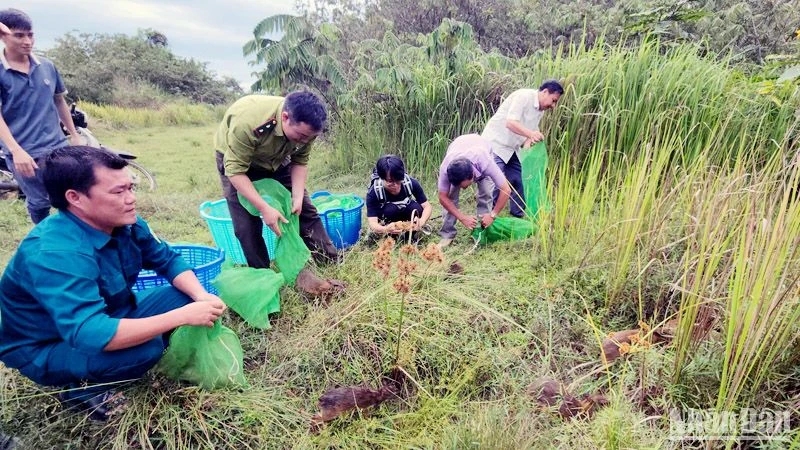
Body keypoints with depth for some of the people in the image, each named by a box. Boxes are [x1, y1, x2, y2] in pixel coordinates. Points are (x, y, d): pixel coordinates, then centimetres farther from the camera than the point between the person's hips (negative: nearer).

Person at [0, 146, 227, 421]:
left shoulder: (125, 223, -12)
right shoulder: (55, 254, -34)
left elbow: (168, 260, -1)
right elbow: (91, 335, -43)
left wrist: (200, 295, -21)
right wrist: (183, 316, -41)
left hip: (107, 319, 7)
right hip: (46, 351, -7)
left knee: (187, 295, -8)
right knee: (146, 347, -32)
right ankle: (80, 386, -1)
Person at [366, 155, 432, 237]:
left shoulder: (411, 183, -27)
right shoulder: (373, 192, -31)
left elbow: (427, 206, -22)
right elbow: (372, 223, -33)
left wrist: (421, 222, -44)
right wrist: (386, 229, -56)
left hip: (405, 212, 2)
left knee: (416, 208, -30)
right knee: (390, 209, -34)